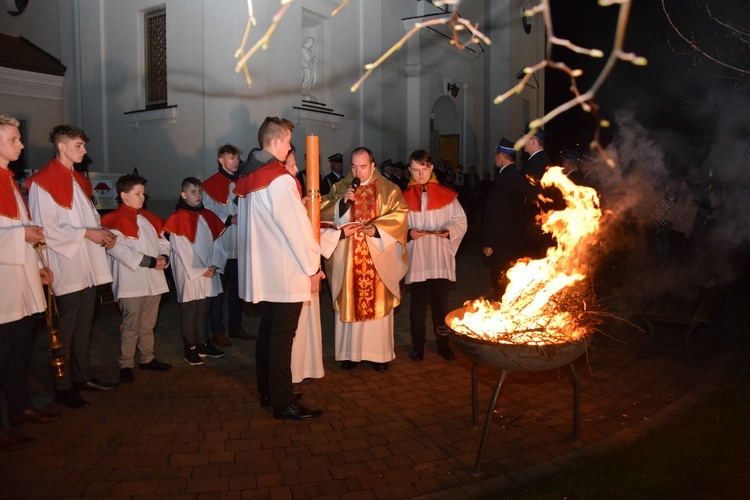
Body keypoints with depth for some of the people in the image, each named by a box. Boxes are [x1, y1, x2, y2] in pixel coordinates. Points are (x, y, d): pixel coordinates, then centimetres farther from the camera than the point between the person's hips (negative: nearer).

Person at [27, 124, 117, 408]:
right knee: (65, 328, 0)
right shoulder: (43, 182, -10)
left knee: (84, 324, 14)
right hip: (66, 267, -8)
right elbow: (46, 229, -17)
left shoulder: (78, 180, 17)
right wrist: (86, 233, -18)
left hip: (88, 266, 8)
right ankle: (62, 387, 11)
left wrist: (102, 233, 4)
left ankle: (83, 376, 26)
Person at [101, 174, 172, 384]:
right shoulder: (114, 221, -8)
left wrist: (164, 257, -5)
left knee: (148, 324, 16)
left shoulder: (149, 218, 16)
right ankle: (126, 365, 9)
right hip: (131, 283, -7)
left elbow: (162, 241, 17)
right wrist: (150, 261, -18)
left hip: (153, 281, 7)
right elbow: (120, 250, -18)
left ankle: (147, 358, 28)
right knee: (131, 326, -1)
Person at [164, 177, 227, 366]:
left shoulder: (208, 216, 9)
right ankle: (190, 348, 10)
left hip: (208, 273, 5)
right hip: (188, 275, -5)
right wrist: (201, 270, -12)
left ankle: (202, 344, 22)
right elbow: (182, 250, -12)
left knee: (202, 310, 12)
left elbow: (217, 243, 6)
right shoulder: (178, 219, -9)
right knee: (189, 311, 2)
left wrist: (214, 265, -8)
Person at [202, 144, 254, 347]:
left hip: (239, 245, 6)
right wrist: (230, 219, -20)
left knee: (237, 288, 14)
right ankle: (217, 332, 11)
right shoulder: (211, 185, -6)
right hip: (220, 245, -6)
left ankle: (235, 327, 26)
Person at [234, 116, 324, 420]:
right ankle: (283, 403, 6)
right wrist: (313, 268, -9)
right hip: (286, 271, -9)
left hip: (263, 269, 9)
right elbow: (297, 228, -17)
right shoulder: (280, 179, -17)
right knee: (282, 336, -2)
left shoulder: (248, 179, 10)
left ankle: (267, 392, 27)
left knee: (268, 330, 16)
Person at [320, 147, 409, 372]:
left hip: (378, 257, -1)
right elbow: (324, 214, 1)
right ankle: (351, 352, 15)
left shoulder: (388, 189, 3)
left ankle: (380, 353, 15)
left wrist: (376, 229, -18)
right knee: (348, 303, 4)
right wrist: (342, 202, -15)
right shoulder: (340, 188, 8)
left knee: (378, 303, 4)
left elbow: (399, 216, -6)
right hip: (347, 257, 2)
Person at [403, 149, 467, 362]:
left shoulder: (446, 194, 4)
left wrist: (449, 230, -16)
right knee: (418, 301, 5)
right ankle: (418, 344, 16)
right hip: (416, 259, 0)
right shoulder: (404, 197, 5)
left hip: (441, 259, 0)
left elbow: (460, 221, 3)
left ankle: (442, 342, 18)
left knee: (440, 300, 4)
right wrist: (408, 232, -15)